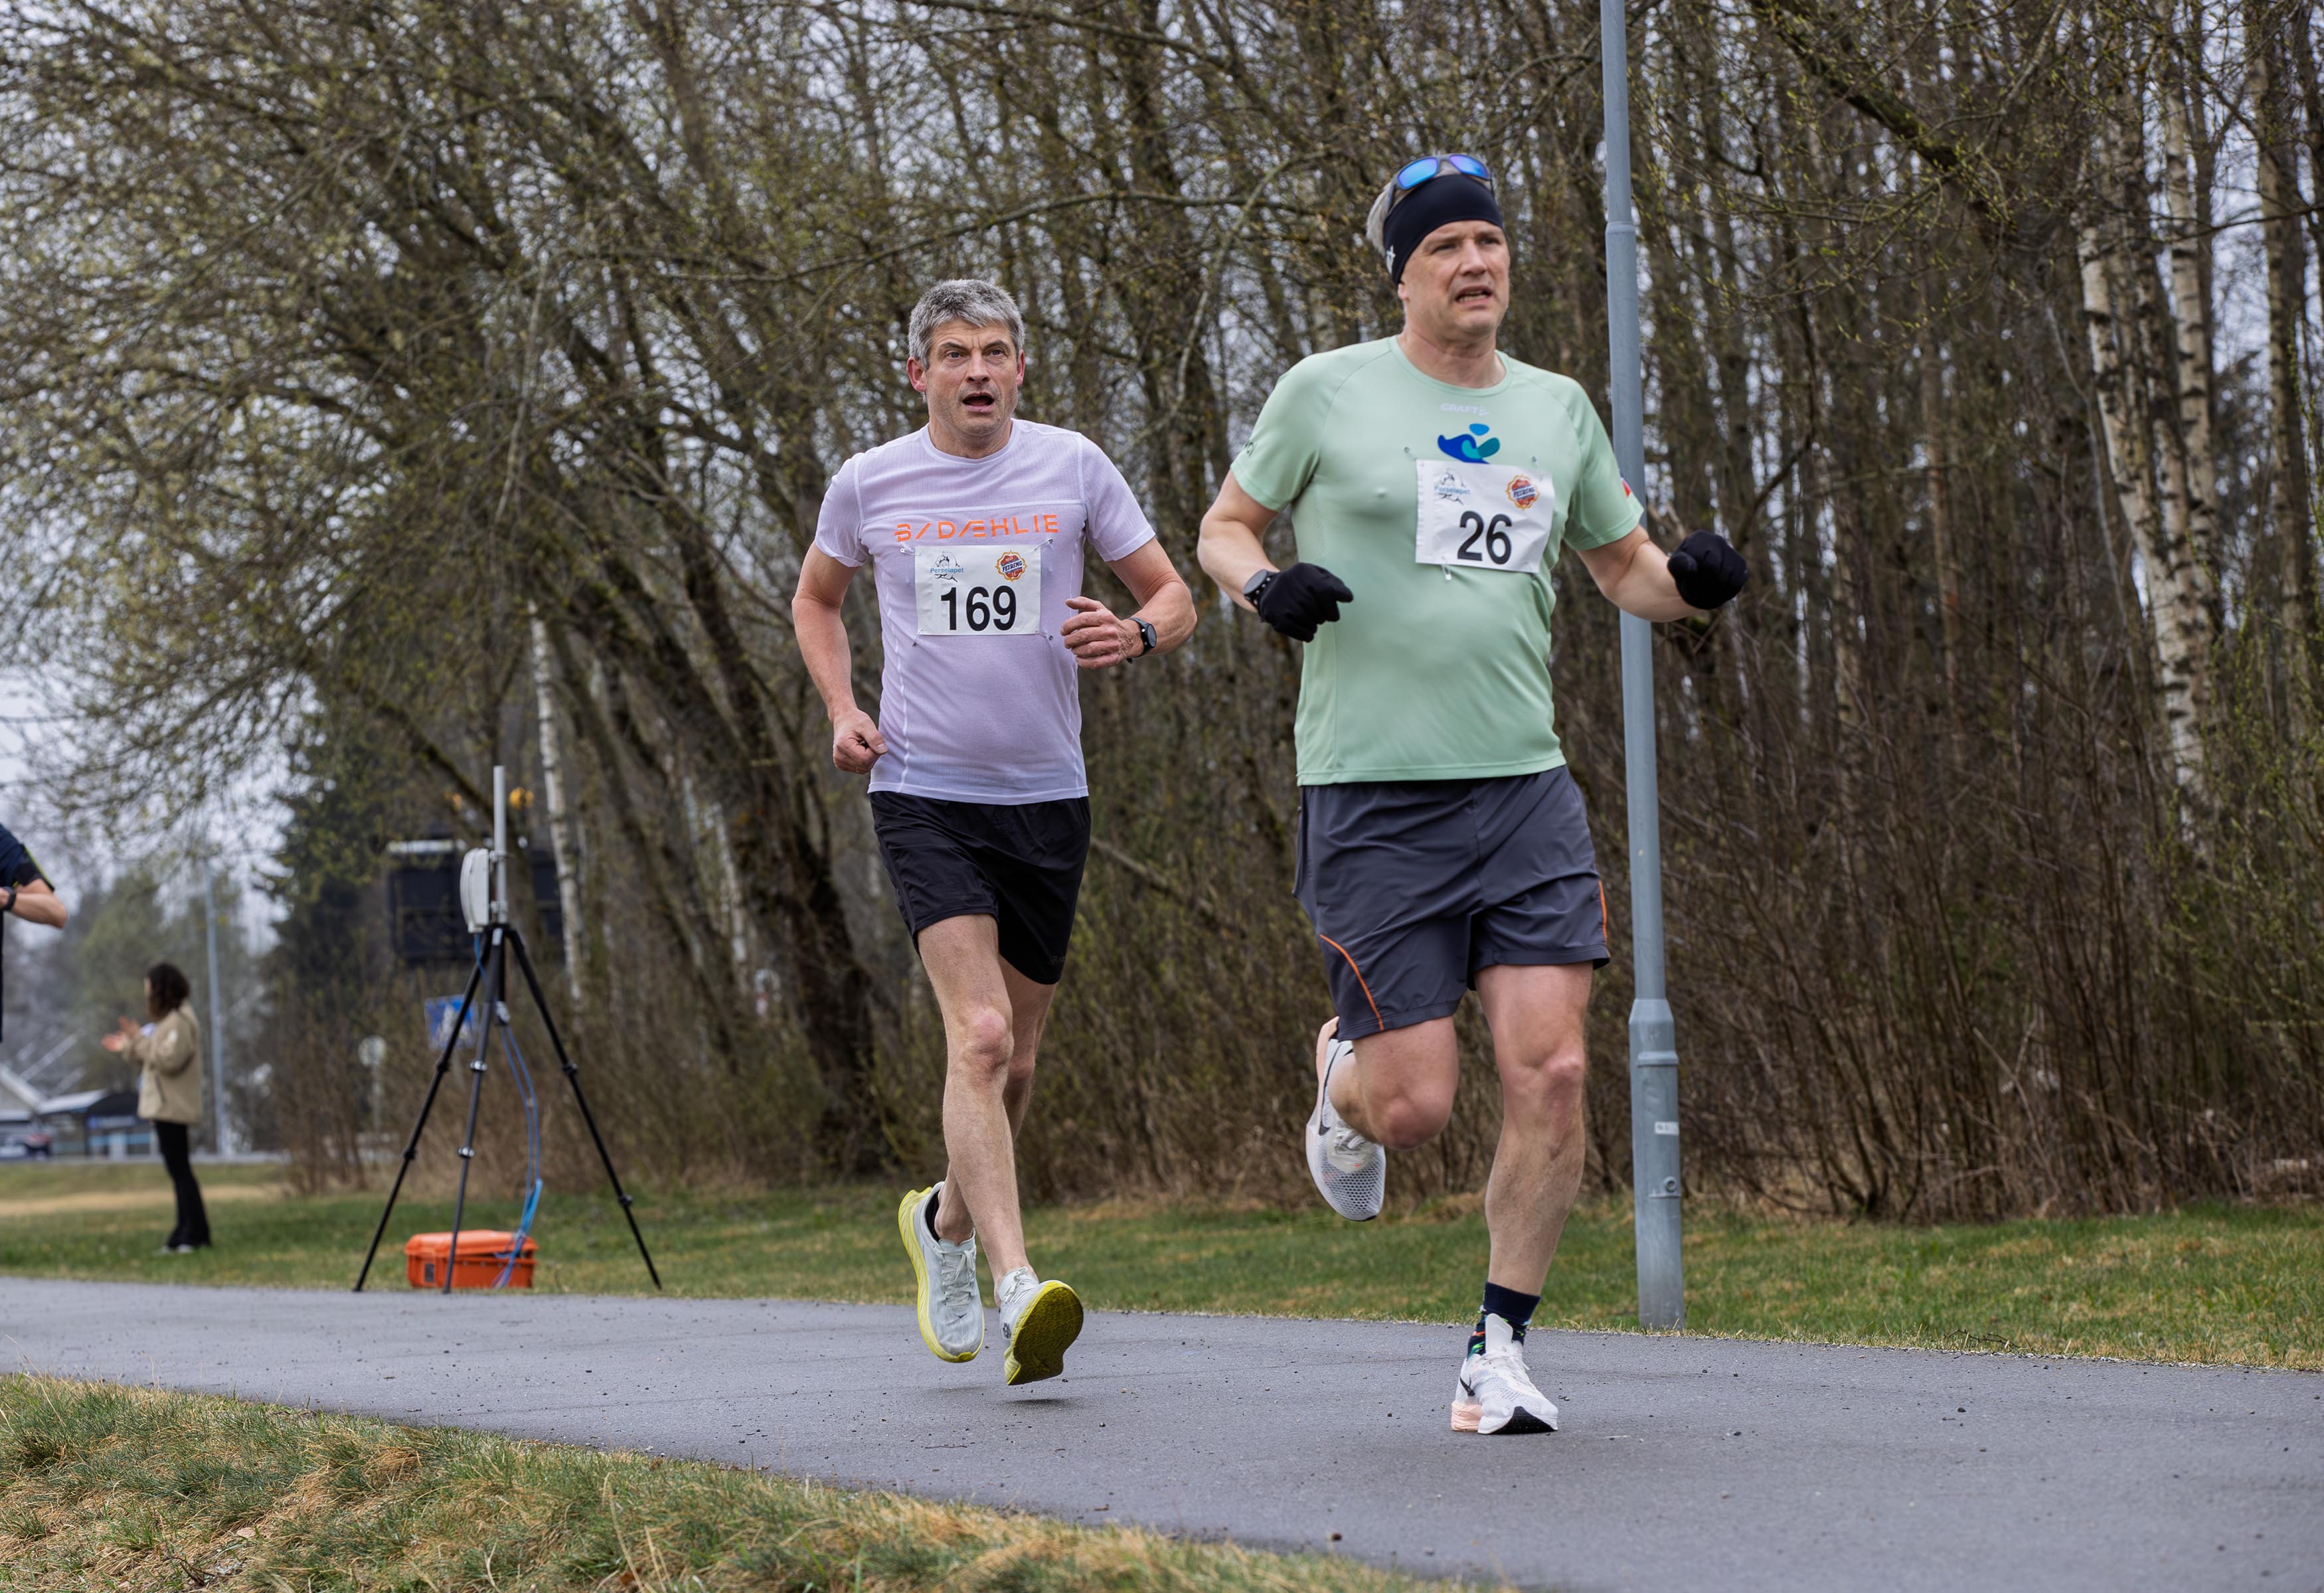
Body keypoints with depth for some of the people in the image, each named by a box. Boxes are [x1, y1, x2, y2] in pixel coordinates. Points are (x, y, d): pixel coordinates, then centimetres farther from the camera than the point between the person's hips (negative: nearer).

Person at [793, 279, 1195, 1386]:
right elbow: (816, 598, 21)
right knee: (979, 1036, -20)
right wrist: (842, 711, 4)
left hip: (1046, 797, 2)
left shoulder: (1072, 467, 1)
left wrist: (1135, 635, -16)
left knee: (1012, 1061, 12)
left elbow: (1174, 598, 8)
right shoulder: (868, 483, 2)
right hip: (924, 794, -2)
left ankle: (946, 1222, 41)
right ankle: (1018, 1291, -28)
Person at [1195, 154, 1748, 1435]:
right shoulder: (1327, 393, 1)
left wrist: (1693, 580, 0)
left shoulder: (1557, 409, 13)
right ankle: (1342, 1077, 32)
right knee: (1415, 1106, -6)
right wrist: (1264, 585, -11)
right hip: (1370, 799, -3)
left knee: (1548, 1067, -11)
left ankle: (1498, 1353, 2)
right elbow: (1224, 527, 12)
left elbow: (1626, 568, 22)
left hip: (1524, 788, 3)